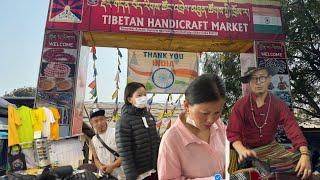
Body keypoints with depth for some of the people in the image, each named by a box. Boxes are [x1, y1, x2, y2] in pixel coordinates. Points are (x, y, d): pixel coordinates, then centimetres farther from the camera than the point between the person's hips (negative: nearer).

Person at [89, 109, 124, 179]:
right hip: (104, 175, 4)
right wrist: (100, 167, -5)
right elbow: (96, 158, 14)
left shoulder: (116, 133, -10)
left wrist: (112, 166, -16)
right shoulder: (93, 140, 6)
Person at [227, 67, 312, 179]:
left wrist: (305, 154, -29)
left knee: (300, 166, -12)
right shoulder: (240, 105, -11)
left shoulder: (278, 104, -3)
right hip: (248, 149, -3)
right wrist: (242, 150, -35)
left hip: (270, 147, 4)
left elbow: (293, 128, -14)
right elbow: (232, 132, -15)